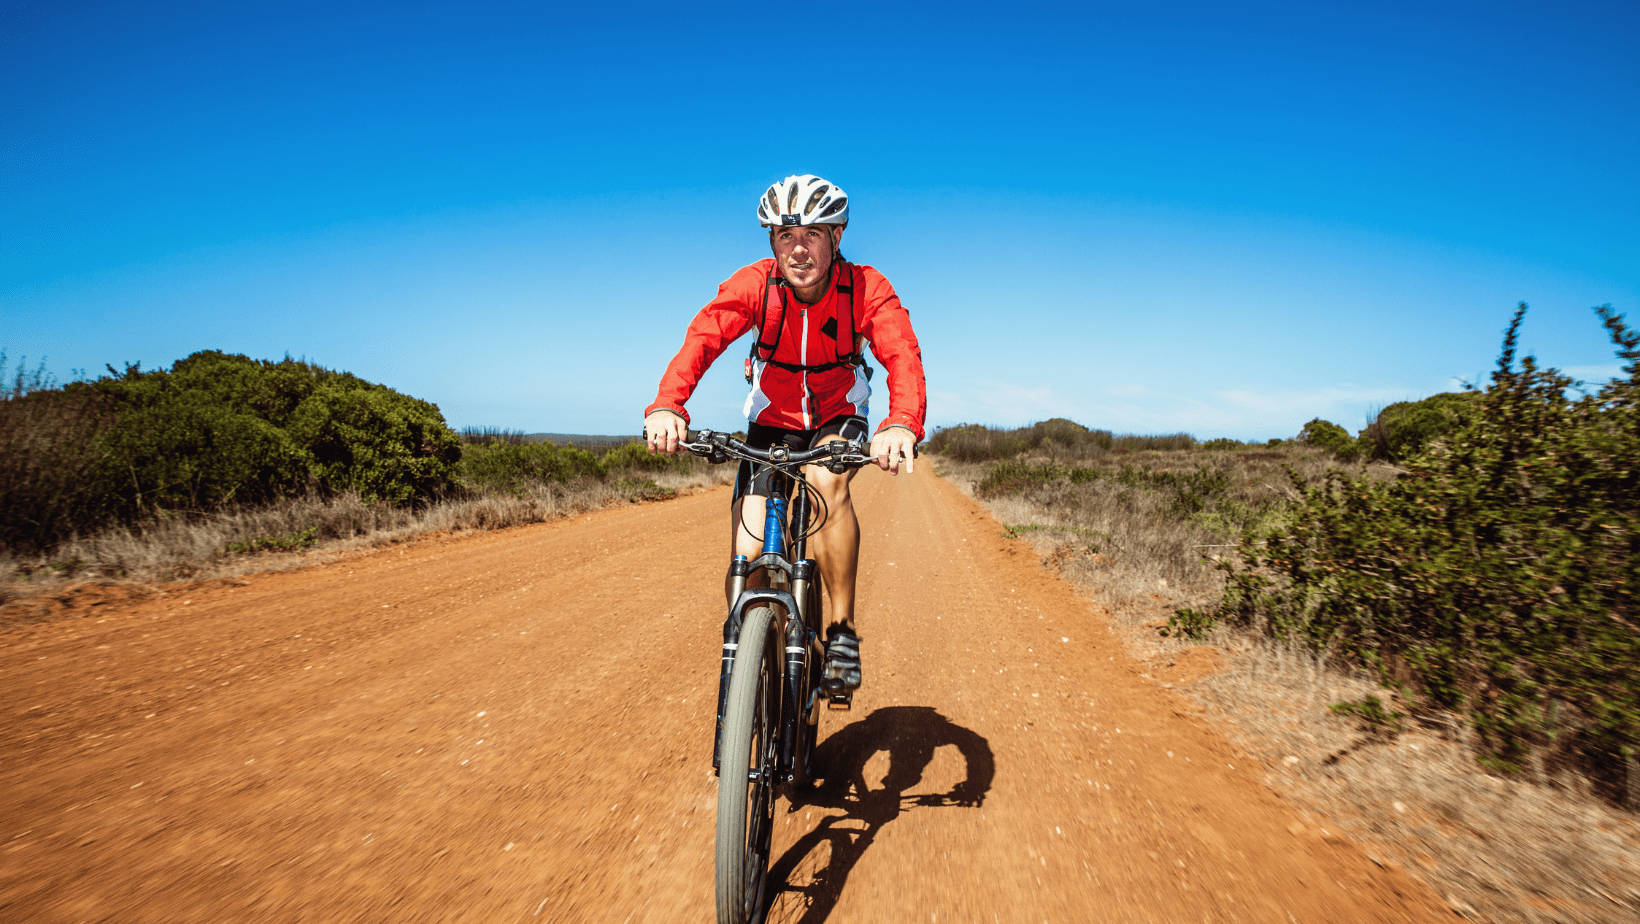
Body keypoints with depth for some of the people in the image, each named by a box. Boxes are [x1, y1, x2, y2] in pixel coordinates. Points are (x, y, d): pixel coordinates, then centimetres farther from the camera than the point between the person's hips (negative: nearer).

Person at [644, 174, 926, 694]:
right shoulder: (754, 283, -19)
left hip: (838, 417, -1)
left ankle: (842, 629, -19)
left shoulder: (867, 288, -21)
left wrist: (902, 423, -56)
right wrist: (667, 406, -51)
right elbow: (702, 338, -32)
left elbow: (903, 357, -35)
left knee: (827, 482, -36)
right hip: (771, 420, 1)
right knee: (750, 558, -11)